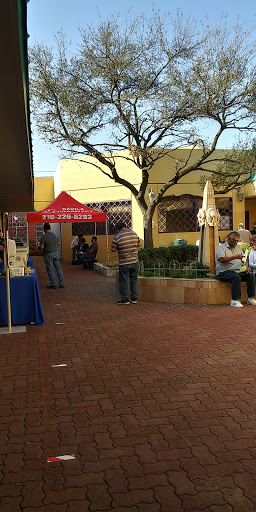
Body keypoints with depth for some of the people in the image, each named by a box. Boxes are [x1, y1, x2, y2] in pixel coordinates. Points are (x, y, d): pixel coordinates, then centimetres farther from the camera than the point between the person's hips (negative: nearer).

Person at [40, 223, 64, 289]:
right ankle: (62, 283, 13)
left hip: (48, 254, -5)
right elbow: (58, 243, 15)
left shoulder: (44, 236, -15)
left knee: (50, 270, 3)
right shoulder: (55, 235, 3)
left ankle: (54, 284, 5)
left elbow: (41, 247, -18)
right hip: (56, 253, 5)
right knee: (58, 268, 12)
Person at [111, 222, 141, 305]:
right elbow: (139, 244, 14)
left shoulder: (117, 237, -13)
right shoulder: (134, 234, 1)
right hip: (135, 261, 5)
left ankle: (125, 299, 10)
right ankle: (134, 298, 19)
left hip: (124, 263, -4)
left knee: (124, 281, 5)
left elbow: (113, 250, -6)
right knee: (134, 280, 13)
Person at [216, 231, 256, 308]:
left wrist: (246, 267, -2)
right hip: (224, 272, -7)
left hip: (238, 271, 7)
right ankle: (235, 300, -33)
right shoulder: (222, 247, -1)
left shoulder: (238, 248, 22)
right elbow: (221, 259, -19)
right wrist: (235, 257, -26)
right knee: (236, 277, -35)